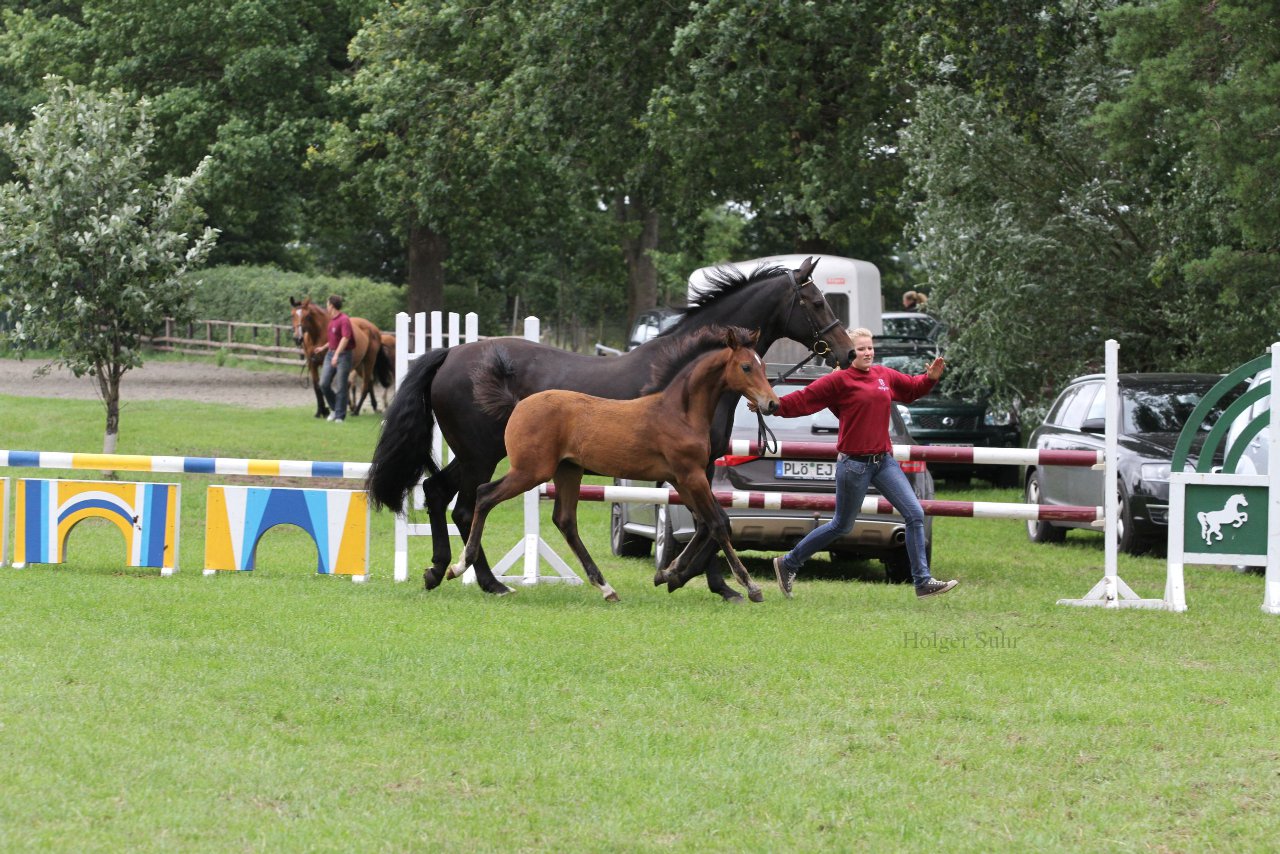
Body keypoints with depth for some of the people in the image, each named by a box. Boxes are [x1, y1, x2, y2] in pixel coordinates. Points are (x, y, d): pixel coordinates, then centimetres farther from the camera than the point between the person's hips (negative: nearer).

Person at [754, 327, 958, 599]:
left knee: (915, 515, -3)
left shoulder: (885, 376, 9)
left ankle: (923, 581, 1)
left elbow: (912, 388, 26)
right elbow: (803, 400, -11)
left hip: (884, 460, 6)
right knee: (842, 525, 6)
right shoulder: (839, 380, -8)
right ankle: (788, 563, 23)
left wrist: (931, 377, 8)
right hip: (854, 463, -6)